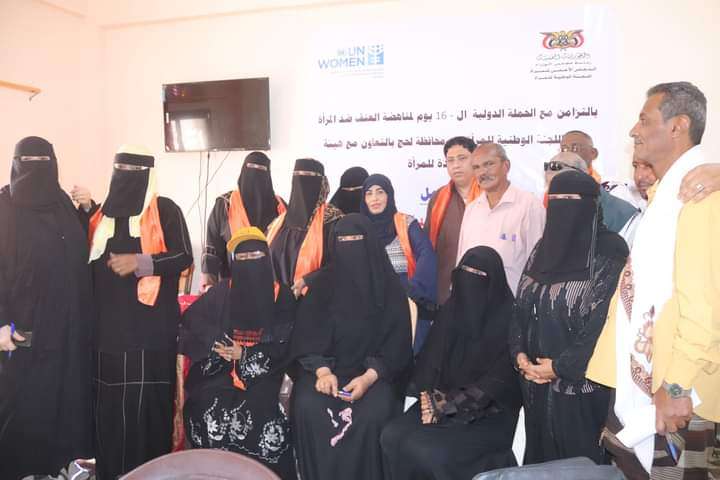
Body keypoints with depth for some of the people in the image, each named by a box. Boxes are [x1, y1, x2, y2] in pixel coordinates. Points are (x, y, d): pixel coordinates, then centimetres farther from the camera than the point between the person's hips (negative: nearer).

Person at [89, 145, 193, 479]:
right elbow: (87, 257, 21)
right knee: (109, 403, 6)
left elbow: (184, 257, -7)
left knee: (149, 402, -1)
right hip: (109, 323, 4)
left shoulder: (165, 210, -1)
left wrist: (139, 262, -17)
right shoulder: (103, 212, 14)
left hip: (151, 326, -4)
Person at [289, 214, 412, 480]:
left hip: (375, 371, -1)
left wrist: (369, 377, -19)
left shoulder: (389, 287, -3)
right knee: (307, 408, -27)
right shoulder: (324, 283, 2)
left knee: (372, 415, -30)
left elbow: (397, 344, -5)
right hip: (327, 366, 2)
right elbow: (307, 336, 1)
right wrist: (322, 371, -17)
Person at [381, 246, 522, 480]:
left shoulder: (508, 318, -13)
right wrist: (430, 395, -11)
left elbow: (500, 379, -17)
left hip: (488, 413, -5)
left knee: (431, 452, -25)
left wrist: (451, 405, -19)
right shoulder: (450, 309, 5)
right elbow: (430, 358, 6)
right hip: (445, 401, 5)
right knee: (392, 437, -16)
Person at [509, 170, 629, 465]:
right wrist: (520, 354, -5)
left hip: (580, 382, -6)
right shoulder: (544, 248, 8)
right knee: (540, 452, 17)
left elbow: (607, 323, -18)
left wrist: (561, 366, -15)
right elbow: (521, 306, 8)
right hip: (535, 380, 6)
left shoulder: (609, 254, -12)